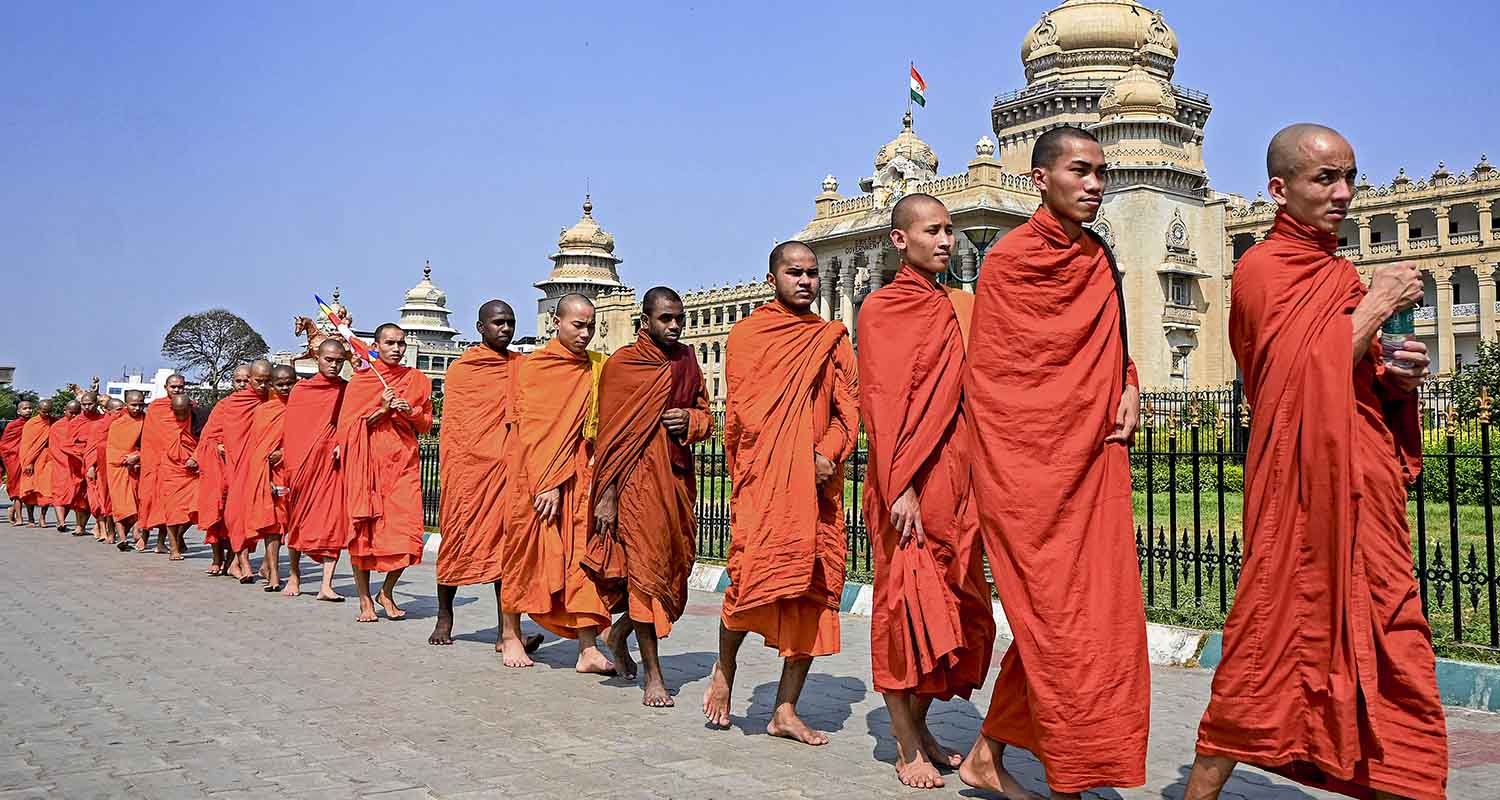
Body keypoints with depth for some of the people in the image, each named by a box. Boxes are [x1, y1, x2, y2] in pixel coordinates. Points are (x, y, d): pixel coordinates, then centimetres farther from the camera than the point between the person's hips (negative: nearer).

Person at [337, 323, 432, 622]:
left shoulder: (417, 380, 12)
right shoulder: (360, 380, 6)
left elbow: (427, 424, 14)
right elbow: (348, 425, 0)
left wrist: (409, 411, -7)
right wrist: (383, 410, -11)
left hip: (403, 462, 1)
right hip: (367, 463, -1)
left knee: (406, 530, -10)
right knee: (364, 529, -3)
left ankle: (387, 592, 10)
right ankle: (365, 599, 9)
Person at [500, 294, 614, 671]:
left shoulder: (597, 369, 9)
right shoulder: (534, 366, -2)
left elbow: (600, 427, 8)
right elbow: (531, 428, -8)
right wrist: (546, 482, -15)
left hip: (581, 473, 3)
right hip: (537, 473, -3)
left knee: (584, 554, -3)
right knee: (528, 549, 5)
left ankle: (588, 649, -5)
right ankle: (510, 635, 20)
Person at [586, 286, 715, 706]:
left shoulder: (687, 362, 13)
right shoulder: (621, 364, -2)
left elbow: (706, 416, 19)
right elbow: (610, 433, -5)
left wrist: (689, 420, -6)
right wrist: (606, 494, -10)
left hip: (678, 478, 6)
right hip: (638, 479, -6)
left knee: (675, 568, 9)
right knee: (645, 567, -5)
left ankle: (620, 633, 35)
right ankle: (653, 675, 2)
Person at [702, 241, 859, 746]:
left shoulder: (833, 340, 17)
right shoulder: (747, 334, 7)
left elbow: (849, 407, 9)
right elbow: (742, 412, 0)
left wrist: (827, 454, -10)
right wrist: (791, 464, -9)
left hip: (818, 484, 4)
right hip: (763, 479, -4)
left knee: (813, 590, 1)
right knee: (754, 576, -15)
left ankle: (786, 711, 8)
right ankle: (724, 671, 13)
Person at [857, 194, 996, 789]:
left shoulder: (962, 308, 17)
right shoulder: (880, 309, -1)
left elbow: (977, 397, 15)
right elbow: (882, 403, -9)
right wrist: (901, 487, -17)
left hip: (958, 478, 6)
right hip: (909, 483, -6)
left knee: (955, 603, 8)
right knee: (907, 602, -3)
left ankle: (920, 724, 22)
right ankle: (907, 746, 6)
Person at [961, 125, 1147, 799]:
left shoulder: (1100, 261, 14)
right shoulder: (1011, 258, -7)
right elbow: (988, 377, -6)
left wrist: (1129, 387, 6)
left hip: (1095, 466, 8)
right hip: (1030, 467, -8)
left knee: (1080, 620, 10)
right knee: (1059, 624, -5)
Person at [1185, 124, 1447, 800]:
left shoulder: (1340, 272, 18)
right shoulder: (1262, 269, -5)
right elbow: (1304, 378, -16)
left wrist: (1398, 375, 2)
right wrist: (1376, 306, -10)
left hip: (1367, 491, 8)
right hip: (1302, 488, -7)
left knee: (1389, 663, 7)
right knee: (1272, 646, -3)